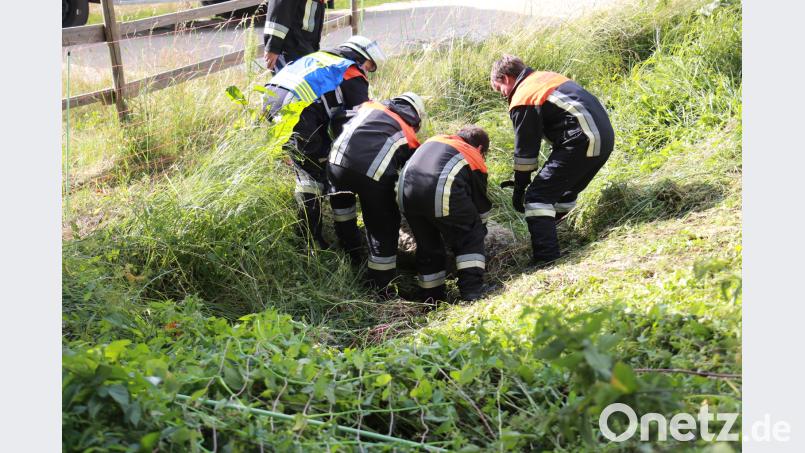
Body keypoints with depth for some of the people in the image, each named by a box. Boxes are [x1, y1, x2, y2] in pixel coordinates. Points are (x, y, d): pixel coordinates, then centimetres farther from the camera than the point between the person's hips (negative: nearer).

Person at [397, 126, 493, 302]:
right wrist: (480, 231, 47)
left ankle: (432, 301, 29)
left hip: (405, 190, 5)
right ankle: (472, 296, 4)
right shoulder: (475, 159, 23)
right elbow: (481, 205, 29)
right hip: (442, 194, -5)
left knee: (427, 246, 22)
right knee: (470, 239, 15)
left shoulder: (434, 140, 36)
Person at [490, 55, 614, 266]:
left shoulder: (521, 100, -4)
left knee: (537, 196, -7)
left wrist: (519, 189, 8)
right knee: (566, 191, 25)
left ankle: (545, 261, -15)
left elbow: (525, 150, -3)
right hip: (605, 136, 10)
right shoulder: (546, 77, 23)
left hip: (582, 142, -9)